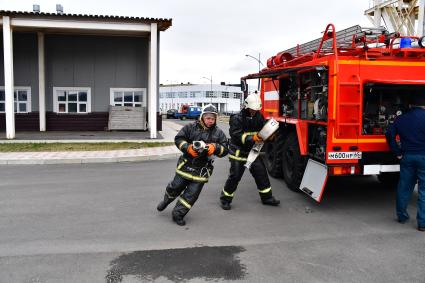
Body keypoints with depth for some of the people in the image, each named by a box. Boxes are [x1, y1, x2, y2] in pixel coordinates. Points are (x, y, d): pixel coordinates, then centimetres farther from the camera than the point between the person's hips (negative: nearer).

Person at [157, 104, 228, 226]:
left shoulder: (218, 133, 0)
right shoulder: (191, 127, -5)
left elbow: (225, 150, -1)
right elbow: (178, 139, -4)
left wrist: (215, 147, -20)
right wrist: (188, 147, -19)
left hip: (202, 168, 1)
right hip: (186, 164, -1)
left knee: (192, 192, -1)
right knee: (176, 186, 9)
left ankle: (178, 213, 15)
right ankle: (166, 201, 42)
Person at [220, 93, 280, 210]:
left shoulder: (259, 117, 3)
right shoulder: (237, 118, -16)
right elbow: (236, 135, -24)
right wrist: (252, 138, -34)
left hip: (253, 151, 6)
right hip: (238, 152, -5)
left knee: (261, 173, 7)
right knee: (235, 176, -2)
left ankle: (267, 197, 22)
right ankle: (225, 199, 15)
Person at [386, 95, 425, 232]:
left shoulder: (401, 119, 7)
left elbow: (389, 134, 4)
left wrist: (398, 152, 8)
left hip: (407, 156, 4)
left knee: (404, 187, 16)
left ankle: (401, 216, 27)